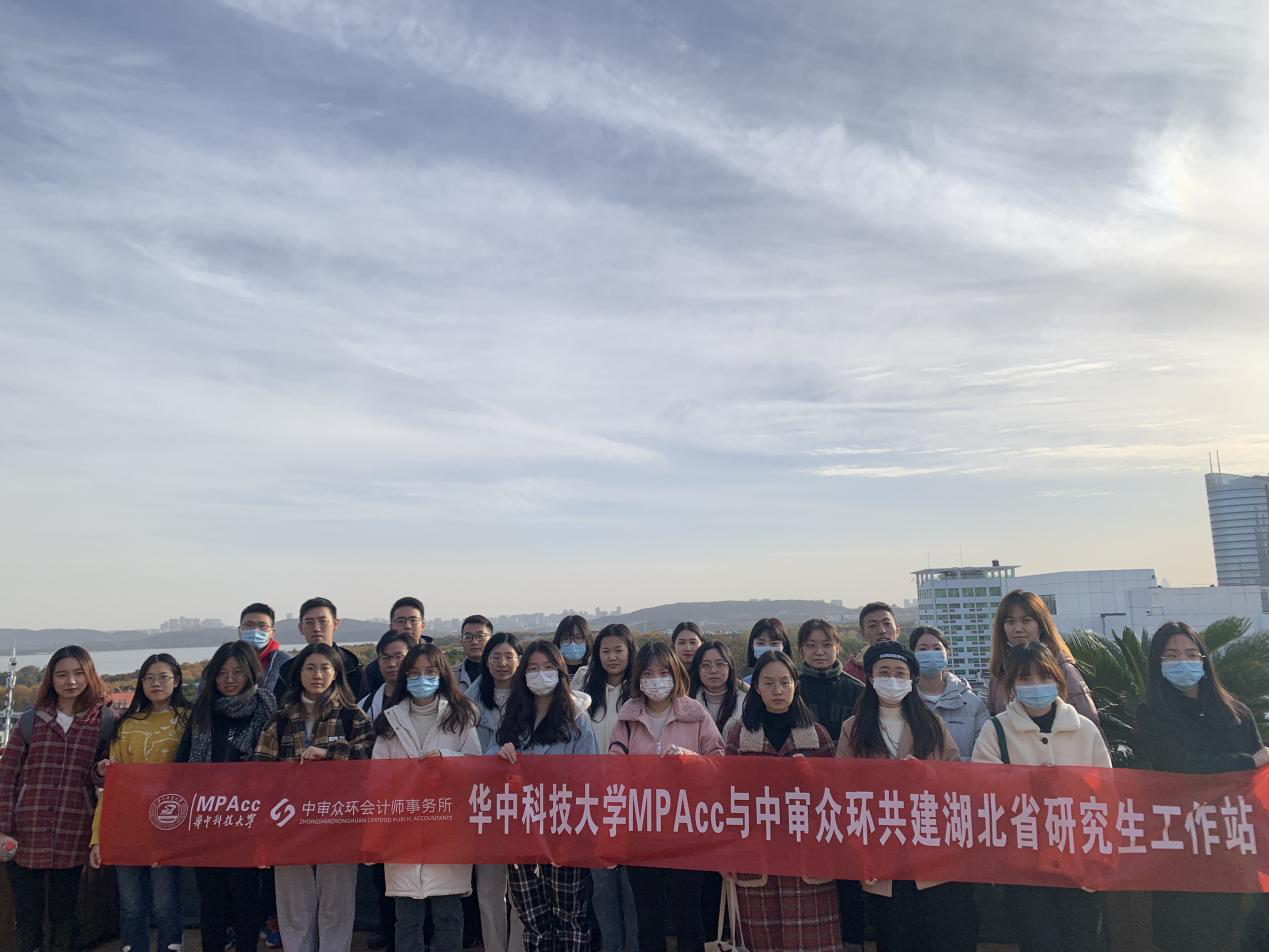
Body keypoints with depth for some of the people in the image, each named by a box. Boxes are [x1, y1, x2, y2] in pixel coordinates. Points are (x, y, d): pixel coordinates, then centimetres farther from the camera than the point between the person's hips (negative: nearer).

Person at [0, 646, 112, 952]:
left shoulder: (106, 721, 1)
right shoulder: (30, 720, 2)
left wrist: (104, 771, -15)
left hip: (72, 838, 0)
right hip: (26, 836, 0)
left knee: (64, 915, 10)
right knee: (27, 916, 8)